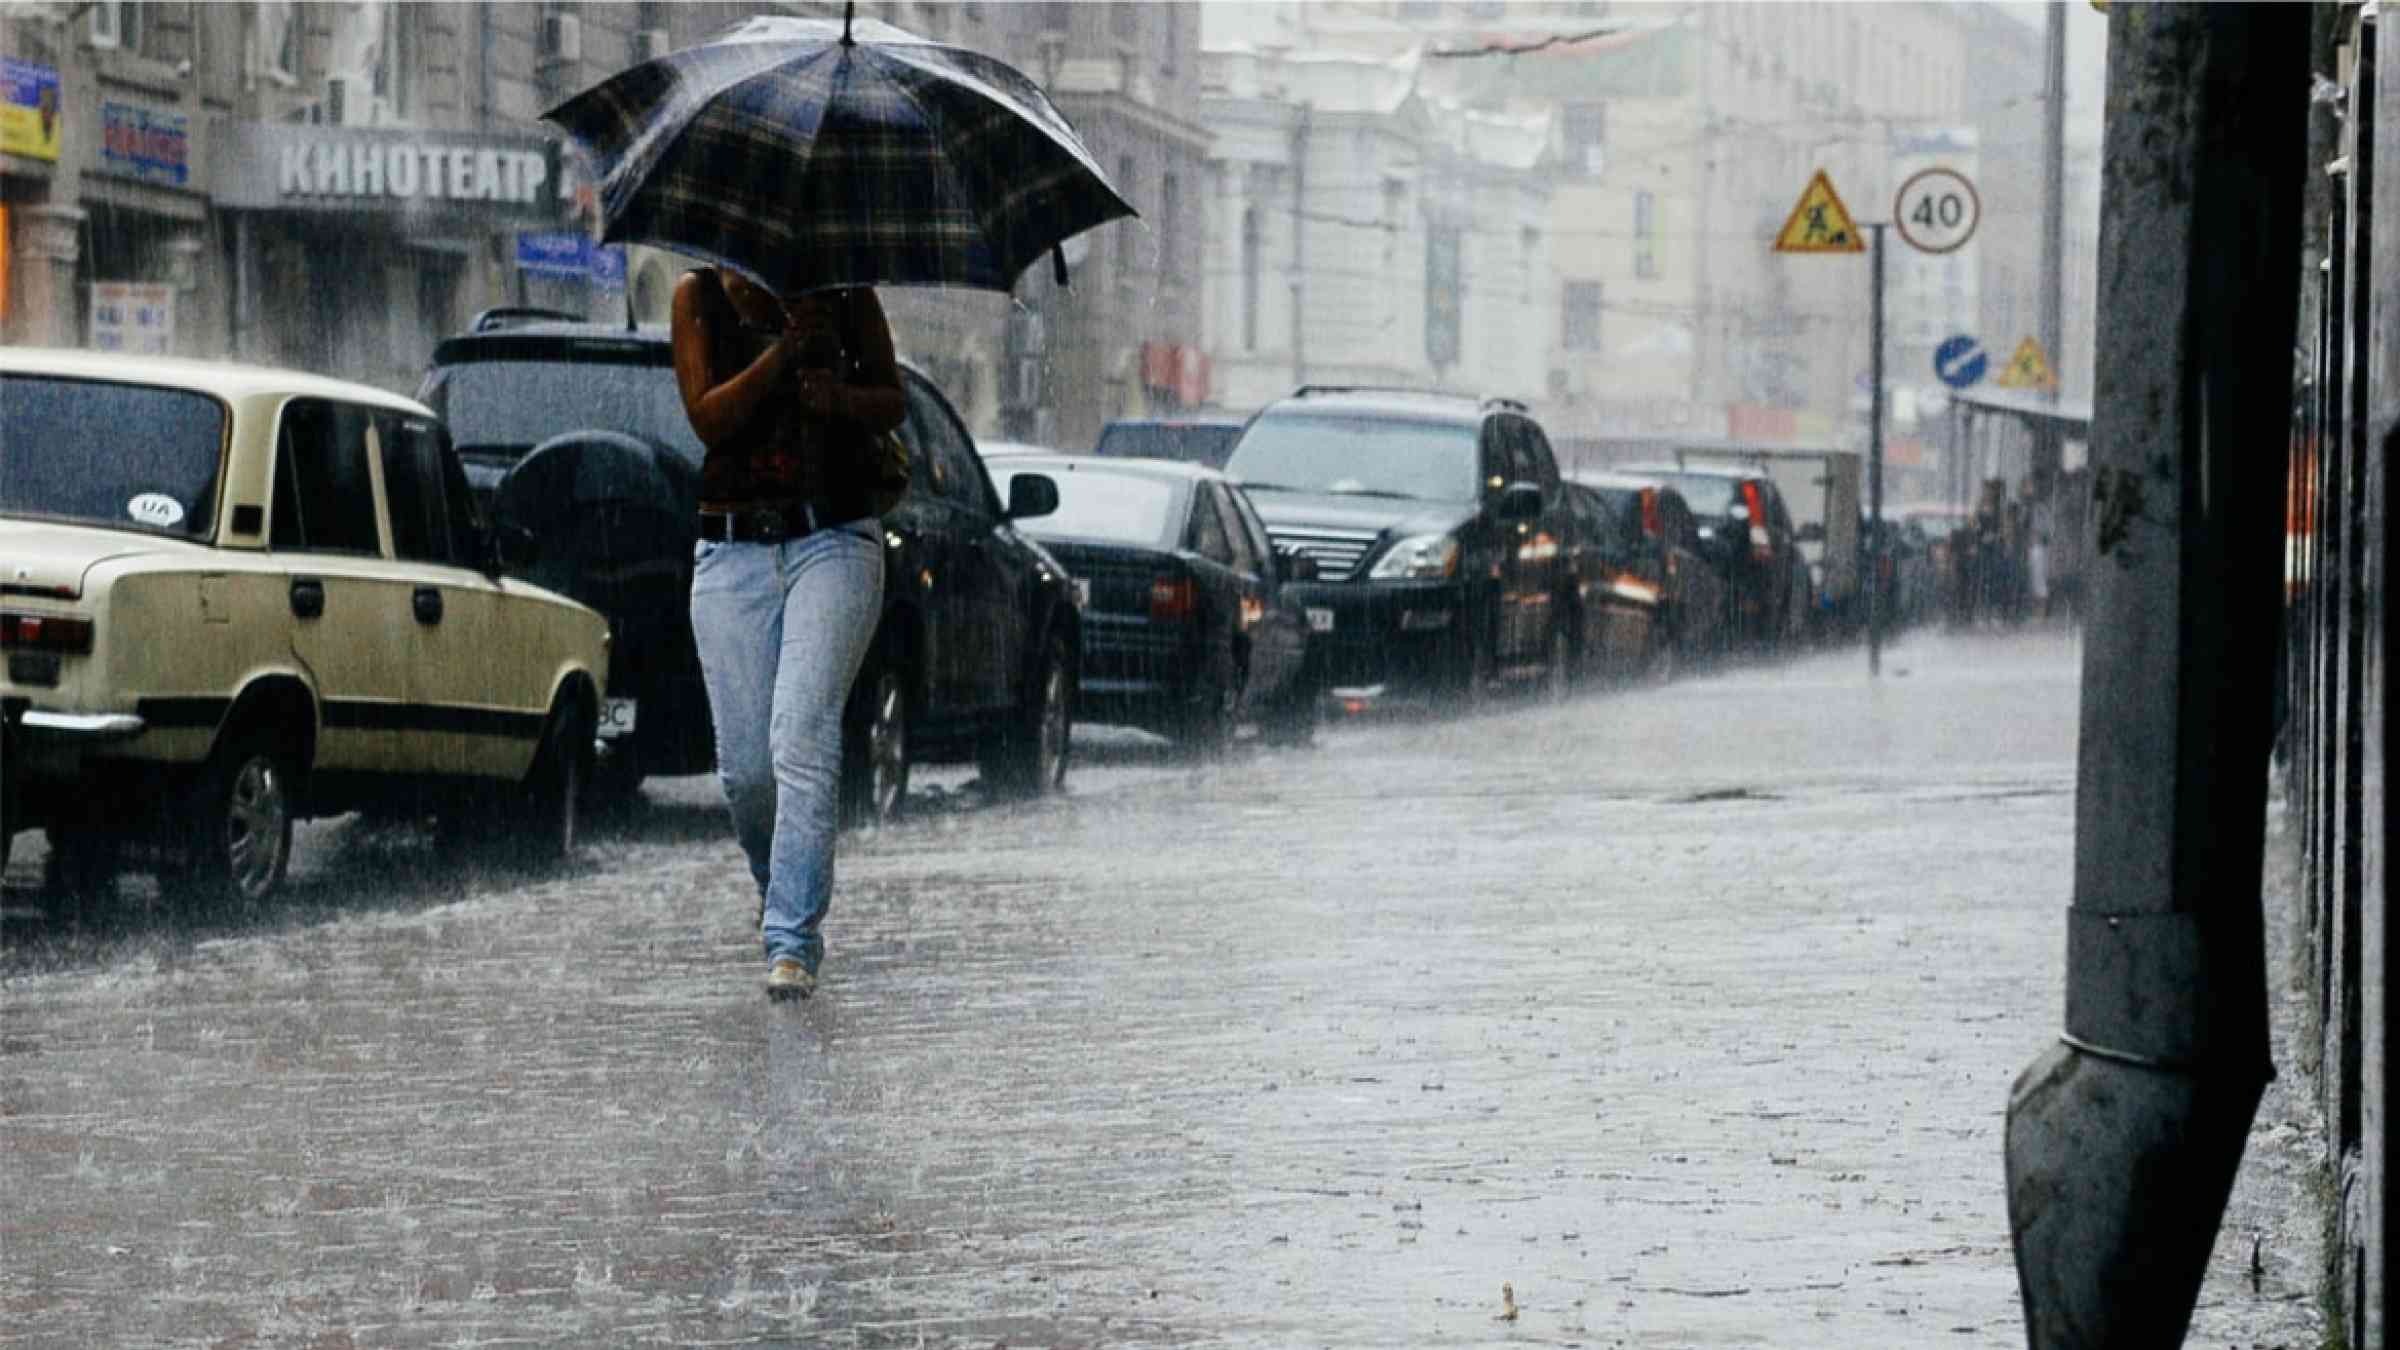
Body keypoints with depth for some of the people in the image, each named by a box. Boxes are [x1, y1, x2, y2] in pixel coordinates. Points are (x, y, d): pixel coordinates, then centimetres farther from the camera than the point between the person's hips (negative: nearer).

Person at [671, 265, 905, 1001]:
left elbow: (893, 403, 11)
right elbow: (707, 417, -6)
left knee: (801, 739, -18)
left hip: (833, 540, -1)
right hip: (733, 550, 1)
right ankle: (778, 883, 30)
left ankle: (793, 941, -17)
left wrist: (844, 398, -11)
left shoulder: (844, 289, 5)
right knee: (745, 765, -2)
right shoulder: (700, 295, 4)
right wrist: (785, 348, -18)